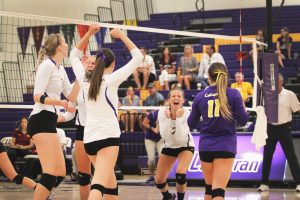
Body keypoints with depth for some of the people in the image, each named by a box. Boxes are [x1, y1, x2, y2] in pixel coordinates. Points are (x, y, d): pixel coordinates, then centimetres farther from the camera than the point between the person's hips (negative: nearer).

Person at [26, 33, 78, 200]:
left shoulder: (60, 69, 18)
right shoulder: (47, 65, -9)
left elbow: (71, 97, 20)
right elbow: (37, 96, -16)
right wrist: (60, 102, -31)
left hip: (50, 122, 10)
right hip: (42, 119, -10)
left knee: (60, 173, 9)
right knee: (51, 173, -19)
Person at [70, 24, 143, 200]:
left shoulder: (85, 80, 7)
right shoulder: (112, 79, -5)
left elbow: (74, 55, 24)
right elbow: (138, 57, -1)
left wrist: (89, 33, 19)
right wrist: (121, 35, 5)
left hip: (89, 139, 6)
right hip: (108, 137, -6)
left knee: (111, 183, 21)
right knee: (99, 186, -19)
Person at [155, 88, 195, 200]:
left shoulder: (186, 113, -23)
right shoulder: (162, 112, -18)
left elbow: (181, 138, -31)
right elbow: (164, 135, -25)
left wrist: (178, 118, -37)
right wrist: (168, 118, -35)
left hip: (185, 146, -3)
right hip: (169, 147, 3)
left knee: (180, 174, -28)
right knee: (159, 181, 1)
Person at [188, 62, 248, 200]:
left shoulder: (200, 96, 3)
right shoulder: (233, 94, -5)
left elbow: (191, 124, 11)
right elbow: (243, 121, -4)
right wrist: (241, 105, 14)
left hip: (206, 146, 3)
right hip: (225, 147, -3)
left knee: (209, 187, 19)